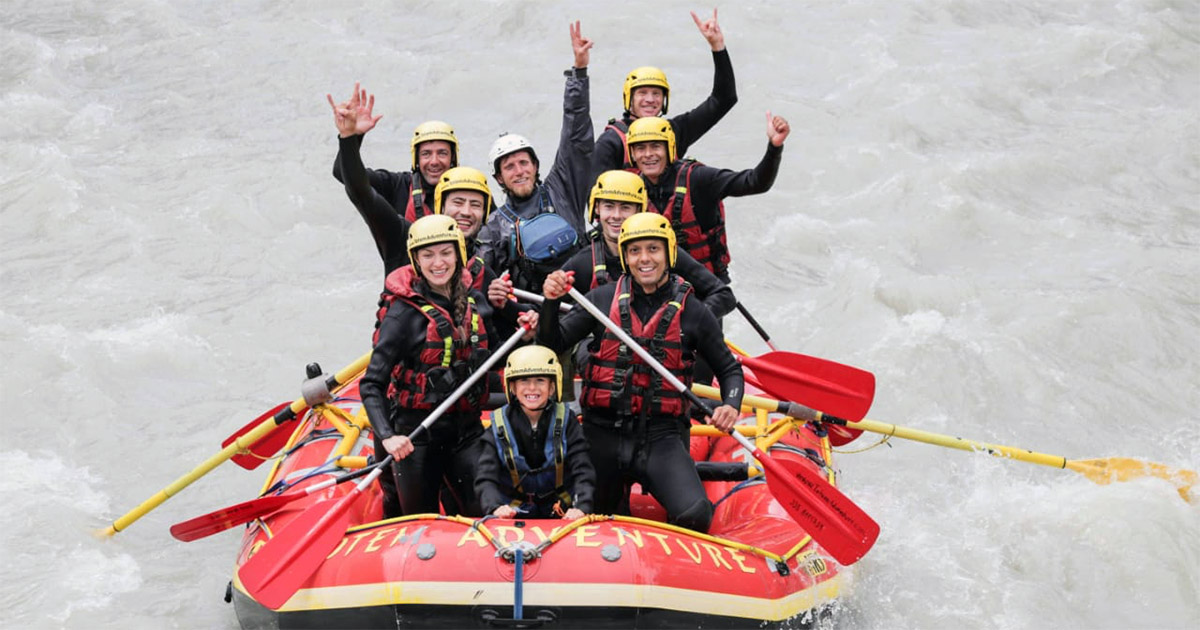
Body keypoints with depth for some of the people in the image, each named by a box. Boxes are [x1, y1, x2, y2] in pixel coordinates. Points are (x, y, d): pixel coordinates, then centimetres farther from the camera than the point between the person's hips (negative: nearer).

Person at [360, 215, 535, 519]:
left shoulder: (474, 301, 4)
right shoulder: (405, 312, -12)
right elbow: (371, 385, -14)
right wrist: (386, 437, -28)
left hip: (466, 430, 4)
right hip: (415, 436, -4)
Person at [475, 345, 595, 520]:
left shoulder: (566, 421, -2)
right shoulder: (499, 426, -3)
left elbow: (583, 473, -10)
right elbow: (485, 478, -12)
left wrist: (581, 507, -30)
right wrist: (496, 507, -34)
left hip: (561, 513, 0)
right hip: (514, 512, 0)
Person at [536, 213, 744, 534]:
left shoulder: (692, 312, 1)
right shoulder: (603, 299, 2)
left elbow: (729, 369, 11)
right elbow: (552, 345, 1)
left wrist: (731, 405, -9)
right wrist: (551, 302, -16)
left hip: (661, 437, -1)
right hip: (604, 433, 2)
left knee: (693, 515, -23)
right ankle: (620, 487, 43)